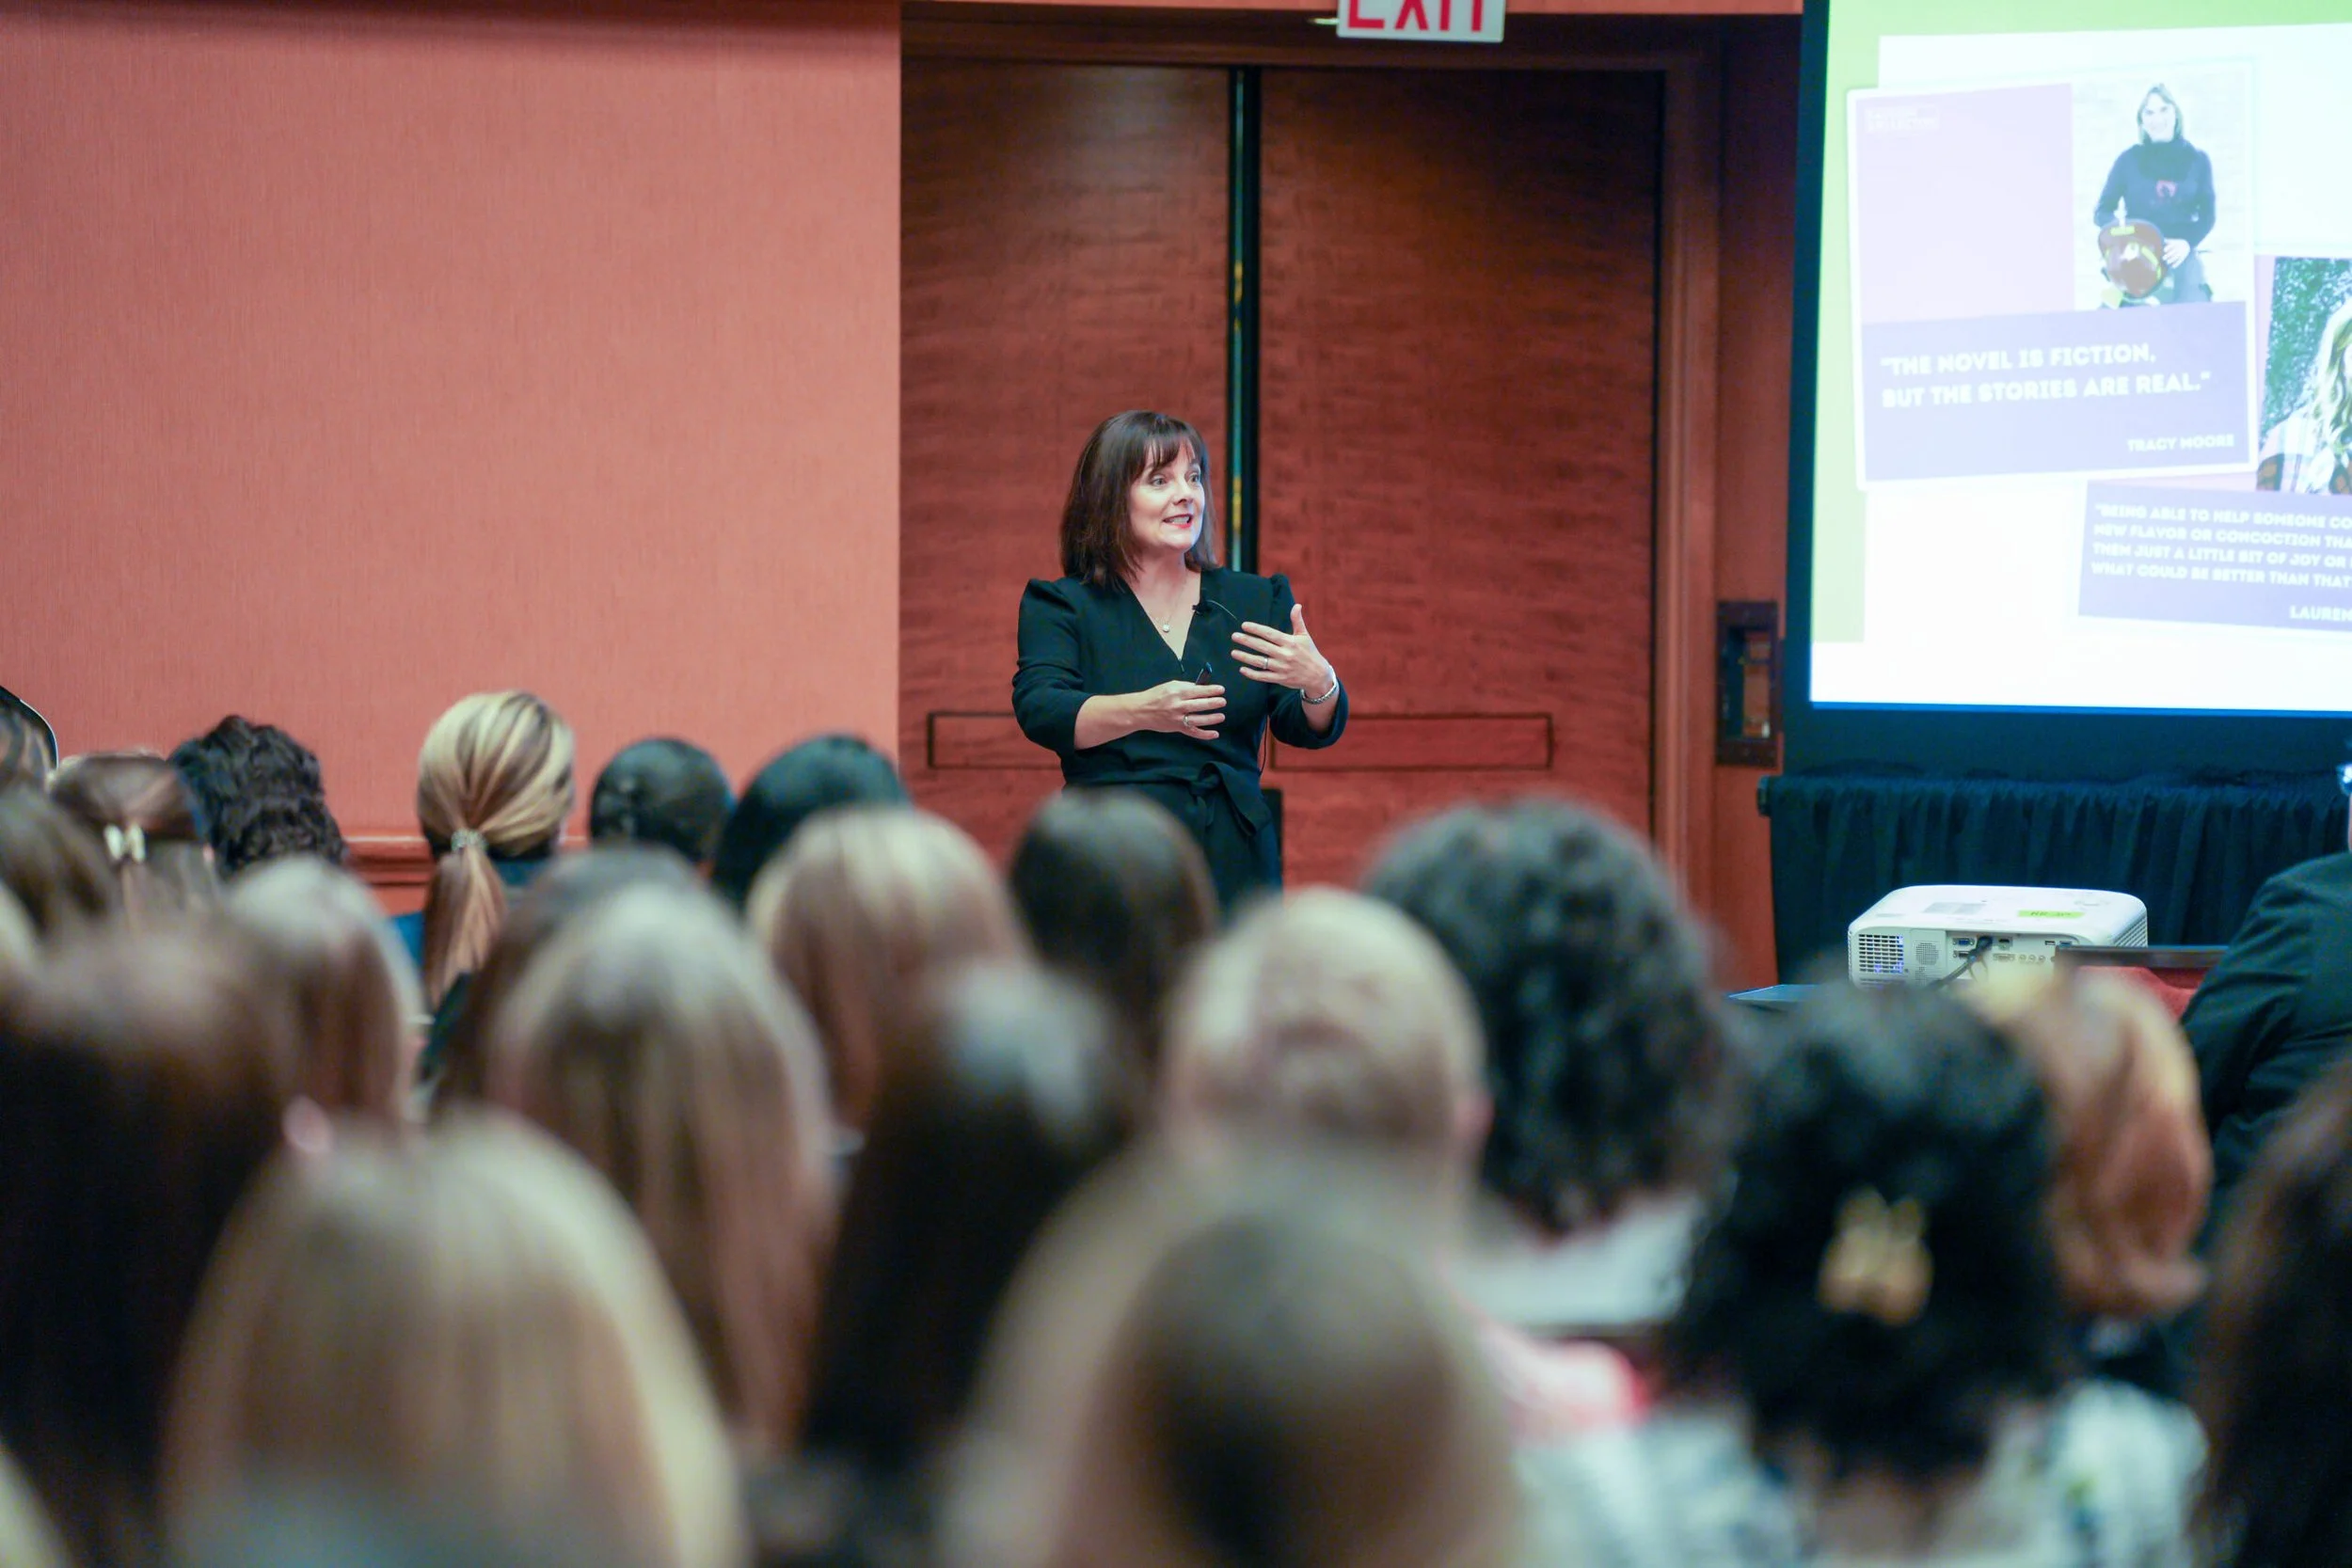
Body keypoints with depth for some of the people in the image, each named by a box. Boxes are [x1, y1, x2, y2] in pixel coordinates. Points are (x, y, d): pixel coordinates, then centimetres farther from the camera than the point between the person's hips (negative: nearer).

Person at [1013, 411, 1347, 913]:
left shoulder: (1256, 601, 16)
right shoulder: (1060, 605, 8)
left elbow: (1307, 730, 7)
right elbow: (1039, 711, -9)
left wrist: (1319, 684, -17)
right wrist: (1142, 712, -27)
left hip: (1234, 870, 3)